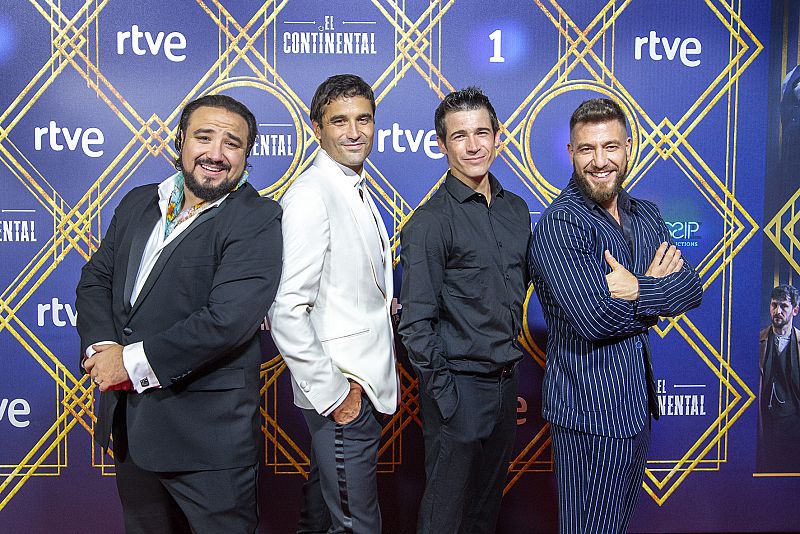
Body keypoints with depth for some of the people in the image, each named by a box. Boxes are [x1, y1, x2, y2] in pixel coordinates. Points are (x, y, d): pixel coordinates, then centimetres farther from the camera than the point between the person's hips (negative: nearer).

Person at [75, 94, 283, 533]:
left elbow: (227, 319, -23)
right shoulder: (139, 203, 9)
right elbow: (95, 279, 9)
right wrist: (101, 346, -10)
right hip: (127, 419, 7)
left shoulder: (257, 221, -14)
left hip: (208, 431, -6)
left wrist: (133, 361, -17)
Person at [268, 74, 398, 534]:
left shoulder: (357, 189, 11)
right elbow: (286, 311, -24)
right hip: (342, 387, -9)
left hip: (368, 385, 9)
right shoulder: (310, 196, -18)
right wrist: (333, 393, -20)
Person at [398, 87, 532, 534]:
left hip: (505, 381, 6)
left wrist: (514, 374, 12)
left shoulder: (517, 210, 6)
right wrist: (444, 393, -14)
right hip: (460, 386, -6)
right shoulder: (430, 222, -14)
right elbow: (416, 323, -14)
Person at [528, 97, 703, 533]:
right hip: (590, 405, -8)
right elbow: (596, 318, -26)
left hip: (638, 398, 8)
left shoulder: (645, 215, 9)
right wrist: (658, 286, -12)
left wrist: (639, 293, -19)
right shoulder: (559, 224, -17)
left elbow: (690, 289, 0)